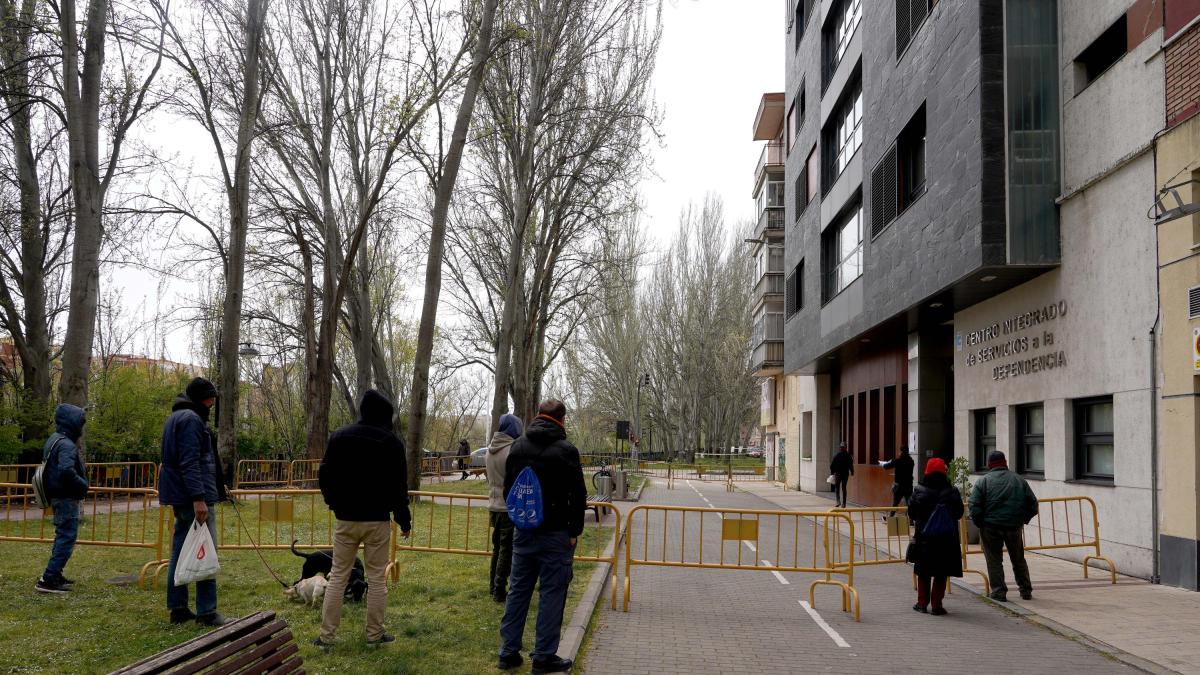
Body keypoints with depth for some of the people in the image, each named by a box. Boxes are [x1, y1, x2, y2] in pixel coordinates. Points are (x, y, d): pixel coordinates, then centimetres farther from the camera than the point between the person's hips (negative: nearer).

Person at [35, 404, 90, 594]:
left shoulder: (54, 440, 14)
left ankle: (54, 575, 26)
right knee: (67, 538, -8)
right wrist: (83, 485, -18)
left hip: (58, 497, 10)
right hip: (66, 498, -10)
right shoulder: (66, 445, -19)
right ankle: (47, 580, -10)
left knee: (63, 537, 19)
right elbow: (66, 471, -32)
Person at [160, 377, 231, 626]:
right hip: (193, 496, -11)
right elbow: (190, 462, -21)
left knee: (180, 552, 12)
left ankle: (178, 609, 17)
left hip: (179, 497, 11)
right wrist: (198, 498, -26)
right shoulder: (191, 419, -13)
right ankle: (207, 612, -6)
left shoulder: (176, 418, 20)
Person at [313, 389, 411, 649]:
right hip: (377, 521, -3)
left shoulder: (339, 436, 4)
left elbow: (325, 475, 5)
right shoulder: (391, 441, -5)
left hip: (346, 520, 3)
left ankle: (327, 636, 8)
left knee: (338, 576, 8)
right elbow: (398, 486, -4)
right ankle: (375, 635, 10)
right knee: (377, 579, 5)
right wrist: (404, 520, 4)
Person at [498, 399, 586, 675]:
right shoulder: (566, 450, -12)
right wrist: (574, 531, -3)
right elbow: (578, 496, -12)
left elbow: (508, 488, 14)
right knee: (551, 595, 2)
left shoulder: (518, 447, 6)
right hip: (555, 534, -5)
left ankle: (509, 652, 16)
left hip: (523, 532, 6)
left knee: (518, 591, 12)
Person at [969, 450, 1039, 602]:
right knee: (1019, 560, 17)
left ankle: (999, 592, 4)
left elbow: (975, 507, -10)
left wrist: (979, 524, 3)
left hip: (991, 528, -3)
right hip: (1014, 527, 3)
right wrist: (1023, 520, 16)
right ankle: (1026, 591, 23)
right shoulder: (1020, 480, 7)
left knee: (994, 561, 5)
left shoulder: (982, 481, -3)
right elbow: (1033, 504, 6)